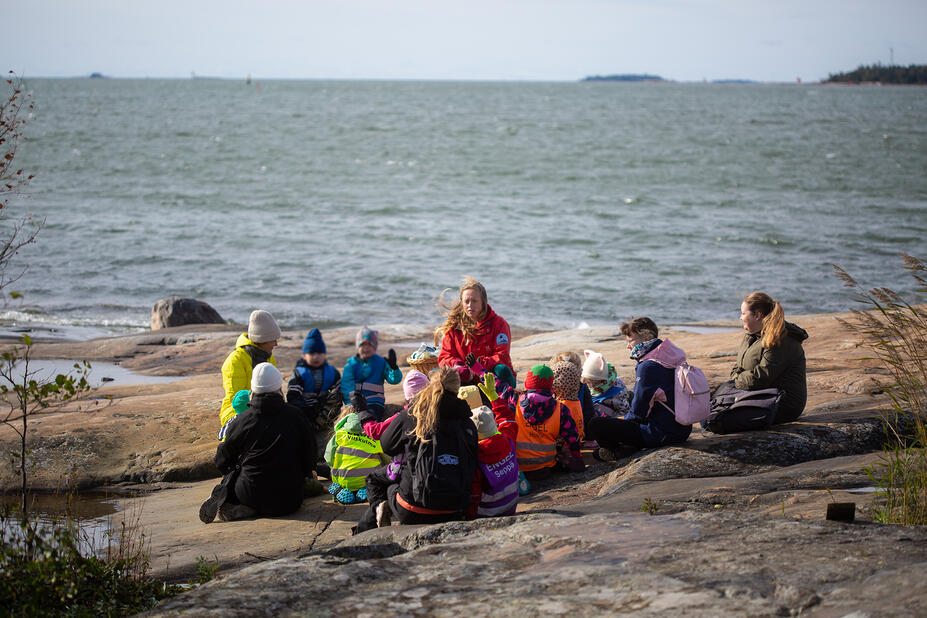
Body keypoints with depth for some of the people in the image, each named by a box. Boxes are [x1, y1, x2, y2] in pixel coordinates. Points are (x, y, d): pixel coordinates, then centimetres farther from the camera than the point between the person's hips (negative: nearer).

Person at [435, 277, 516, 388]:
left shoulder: (499, 324, -1)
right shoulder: (454, 325, 7)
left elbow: (502, 357, -11)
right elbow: (445, 356, 3)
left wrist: (480, 363, -30)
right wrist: (457, 365, -23)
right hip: (469, 381, 2)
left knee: (501, 370, -35)